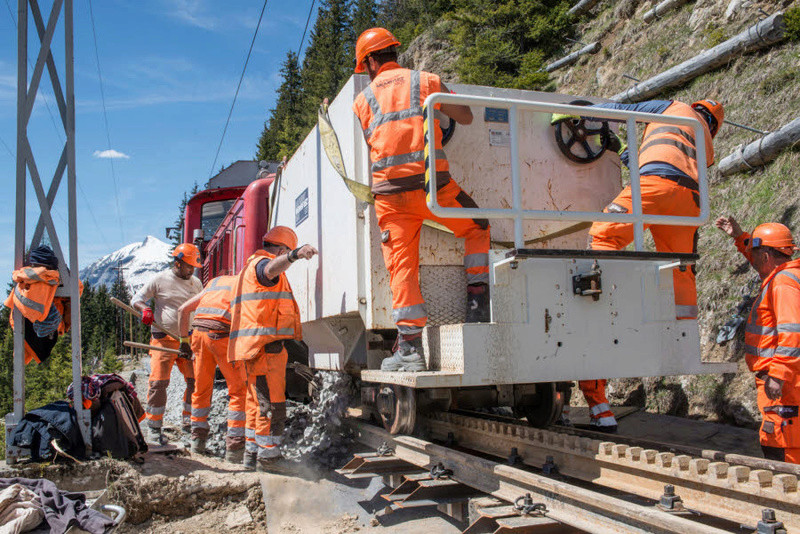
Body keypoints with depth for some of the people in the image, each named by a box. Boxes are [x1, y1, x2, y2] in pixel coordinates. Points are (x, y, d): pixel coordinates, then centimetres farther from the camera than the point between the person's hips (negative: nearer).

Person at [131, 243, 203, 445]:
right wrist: (145, 309, -17)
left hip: (188, 340, 4)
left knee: (196, 380, 0)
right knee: (158, 382, -10)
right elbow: (136, 299, 5)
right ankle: (154, 428, -1)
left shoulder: (196, 283, 14)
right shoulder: (159, 280, 1)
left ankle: (189, 421, 17)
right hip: (164, 340, -4)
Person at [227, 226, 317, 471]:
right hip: (265, 344, -11)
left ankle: (252, 454, 23)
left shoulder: (248, 269, 28)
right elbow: (272, 267, -33)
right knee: (272, 404, -8)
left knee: (258, 402, 16)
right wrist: (295, 254, -51)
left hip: (252, 347, 11)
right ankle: (267, 457, -5)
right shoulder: (261, 263, -6)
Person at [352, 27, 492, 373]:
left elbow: (368, 146, 12)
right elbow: (466, 117, 17)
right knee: (478, 228, 21)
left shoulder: (362, 100, 14)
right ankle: (477, 299, 12)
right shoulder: (426, 81, 11)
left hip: (390, 193, 1)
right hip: (432, 183, -1)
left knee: (402, 267, 4)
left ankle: (410, 347, 1)